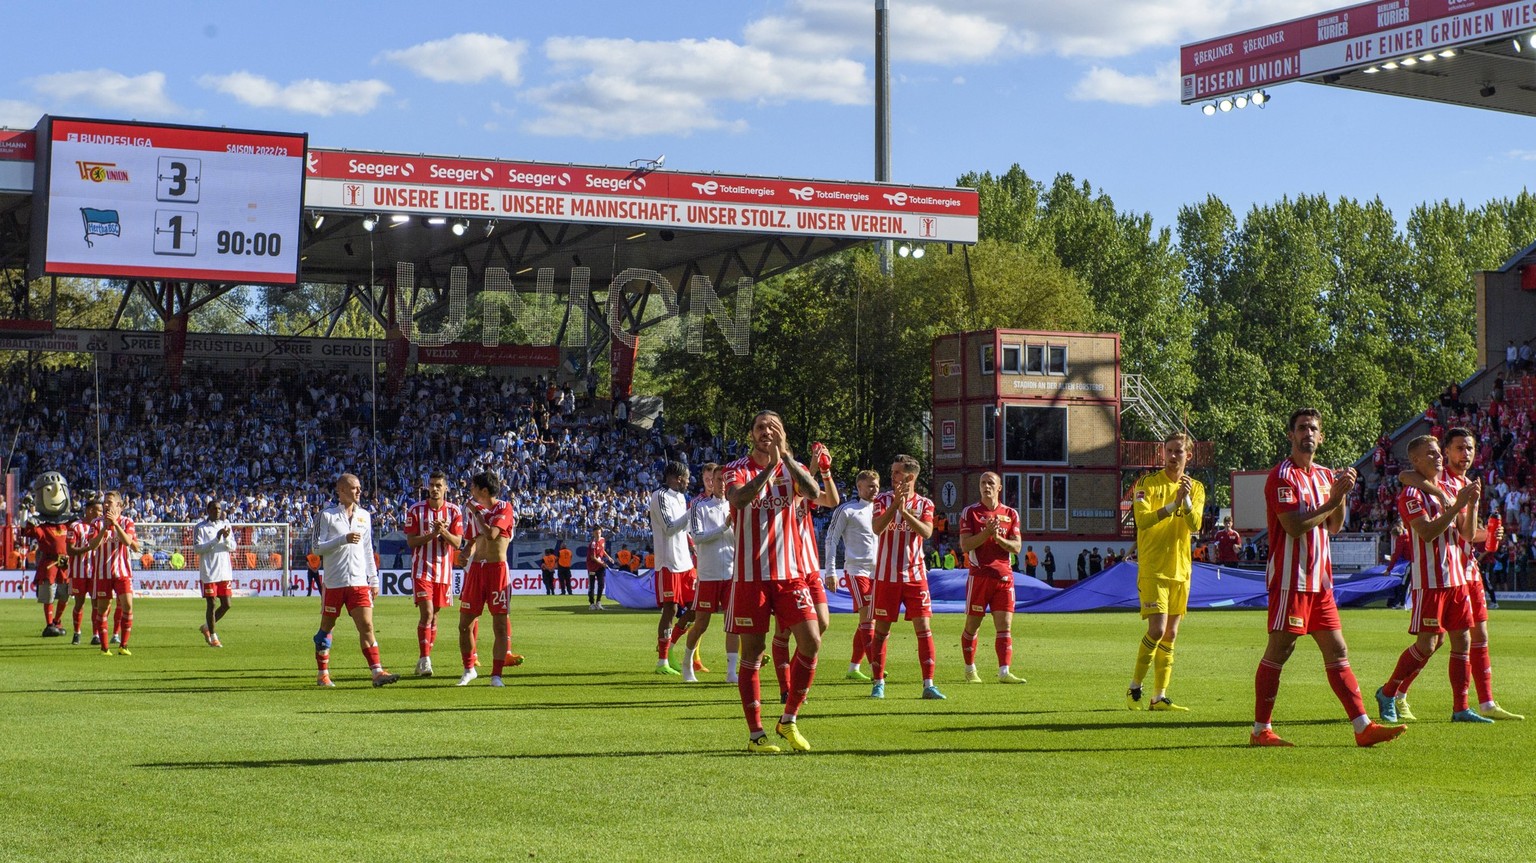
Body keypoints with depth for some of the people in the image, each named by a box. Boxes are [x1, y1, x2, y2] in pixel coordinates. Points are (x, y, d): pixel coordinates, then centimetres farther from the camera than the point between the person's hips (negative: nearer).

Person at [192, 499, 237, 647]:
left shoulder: (226, 525, 10)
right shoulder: (200, 527, -4)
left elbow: (232, 547, 8)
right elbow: (197, 549, -13)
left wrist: (227, 538, -14)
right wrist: (216, 539, -20)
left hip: (225, 572, 5)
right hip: (208, 572, -5)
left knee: (226, 604, 3)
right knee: (211, 604, -1)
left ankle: (206, 627, 23)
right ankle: (213, 636, 11)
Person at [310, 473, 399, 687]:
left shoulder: (364, 516, 12)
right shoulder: (327, 515, -3)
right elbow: (318, 547, -9)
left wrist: (374, 579, 14)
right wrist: (344, 539, -20)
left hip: (359, 581, 3)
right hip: (333, 581, -3)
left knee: (366, 626, -8)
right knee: (326, 627, 8)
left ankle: (377, 672, -14)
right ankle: (323, 674, 20)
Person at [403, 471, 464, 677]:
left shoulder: (454, 511, 3)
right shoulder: (416, 510, -1)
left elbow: (457, 543, -3)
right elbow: (411, 541, -4)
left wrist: (444, 531, -21)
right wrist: (432, 534, -18)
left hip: (444, 570, 3)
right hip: (422, 569, -3)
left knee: (434, 616, 8)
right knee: (426, 613, -16)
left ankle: (423, 661, 17)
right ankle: (424, 660, -17)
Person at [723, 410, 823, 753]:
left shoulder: (792, 468, 8)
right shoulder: (737, 470, 1)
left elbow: (814, 492, -14)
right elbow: (740, 498, -22)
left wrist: (786, 456, -20)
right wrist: (770, 466, -25)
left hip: (791, 573, 3)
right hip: (750, 574, -3)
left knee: (811, 641, -7)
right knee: (752, 652, 0)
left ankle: (788, 721, 10)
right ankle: (756, 734, 7)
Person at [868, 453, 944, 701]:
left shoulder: (924, 504, 3)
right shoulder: (883, 499, 1)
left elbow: (926, 532, -15)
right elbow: (877, 528, -16)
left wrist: (904, 511, -24)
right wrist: (895, 504, -26)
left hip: (915, 574, 1)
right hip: (886, 575, -1)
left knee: (923, 628, -5)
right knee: (881, 629, 3)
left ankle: (928, 684, -3)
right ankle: (878, 683, 13)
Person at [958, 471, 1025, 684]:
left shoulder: (1010, 514, 10)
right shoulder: (970, 512, 2)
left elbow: (1016, 547, 3)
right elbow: (964, 545, -7)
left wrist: (999, 538, -14)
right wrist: (986, 533, -19)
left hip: (1004, 576, 2)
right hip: (979, 575, -2)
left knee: (1005, 625, -7)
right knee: (972, 625, 4)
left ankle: (1004, 672, -11)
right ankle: (970, 670, 19)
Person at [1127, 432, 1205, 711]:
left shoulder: (1195, 488, 8)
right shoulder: (1147, 483, -3)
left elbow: (1194, 526, -6)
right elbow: (1141, 519, -17)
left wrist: (1186, 500, -22)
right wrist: (1173, 505, -25)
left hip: (1180, 570, 5)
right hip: (1152, 568, -5)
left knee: (1170, 635, 6)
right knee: (1157, 629, -15)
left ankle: (1159, 696, 11)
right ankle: (1134, 687, 1)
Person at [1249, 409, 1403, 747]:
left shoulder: (1325, 475, 17)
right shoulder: (1282, 476, -9)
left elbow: (1334, 526, 16)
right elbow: (1294, 526, -19)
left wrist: (1342, 494, 0)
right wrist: (1331, 501, -13)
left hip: (1319, 579, 8)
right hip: (1290, 577, -8)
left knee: (1337, 651, 6)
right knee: (1278, 651, -4)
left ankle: (1363, 727, 5)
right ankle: (1261, 730, 2)